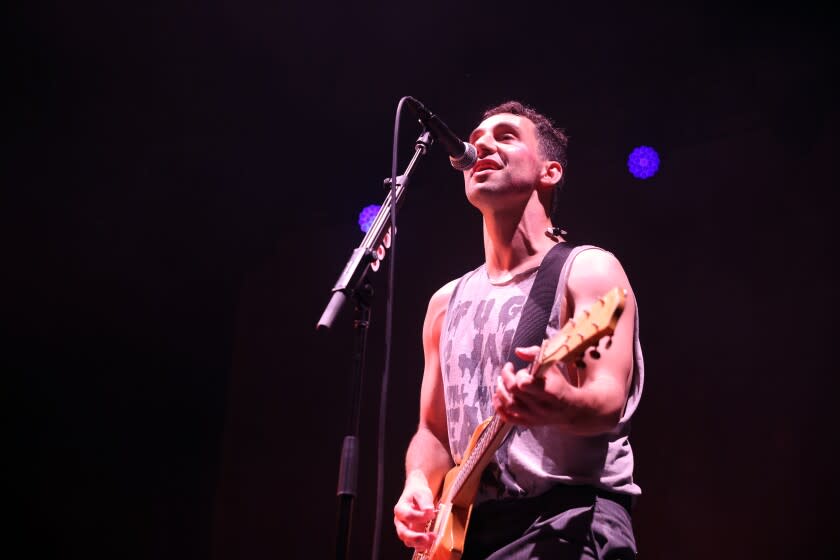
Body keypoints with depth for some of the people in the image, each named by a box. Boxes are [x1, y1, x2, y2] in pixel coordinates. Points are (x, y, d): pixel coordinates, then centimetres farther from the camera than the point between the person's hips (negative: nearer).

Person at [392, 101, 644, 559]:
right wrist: (419, 486, -3)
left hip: (571, 512, -5)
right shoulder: (447, 302, 16)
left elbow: (610, 400, -13)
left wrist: (562, 405, -34)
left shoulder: (588, 269, 0)